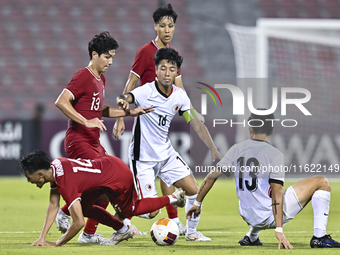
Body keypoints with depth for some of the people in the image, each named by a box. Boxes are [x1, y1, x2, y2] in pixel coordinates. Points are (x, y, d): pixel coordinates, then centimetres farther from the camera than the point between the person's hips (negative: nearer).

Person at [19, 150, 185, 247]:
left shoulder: (66, 184, -32)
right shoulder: (53, 166, -6)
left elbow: (79, 222, -34)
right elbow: (53, 206, 1)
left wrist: (56, 244, -22)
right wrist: (42, 238, -3)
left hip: (118, 178, -8)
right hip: (108, 162, 8)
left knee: (128, 211, 20)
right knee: (84, 207, 13)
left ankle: (173, 198, 32)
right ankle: (122, 230, 27)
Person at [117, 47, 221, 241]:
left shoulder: (180, 96, -2)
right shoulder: (146, 92, -18)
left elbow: (196, 124, 1)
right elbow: (126, 98, -37)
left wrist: (213, 149, -8)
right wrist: (124, 101, -62)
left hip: (166, 154, 6)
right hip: (143, 158, -6)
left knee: (194, 190, 1)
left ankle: (192, 232, 22)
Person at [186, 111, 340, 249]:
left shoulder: (236, 149, 3)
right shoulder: (275, 154, -11)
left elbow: (212, 176, 1)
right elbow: (277, 193, -19)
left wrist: (197, 203, 14)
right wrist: (279, 231, -22)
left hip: (248, 217, 6)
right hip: (269, 218, -6)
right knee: (321, 182, 2)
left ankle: (251, 237, 30)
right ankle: (319, 237, -5)